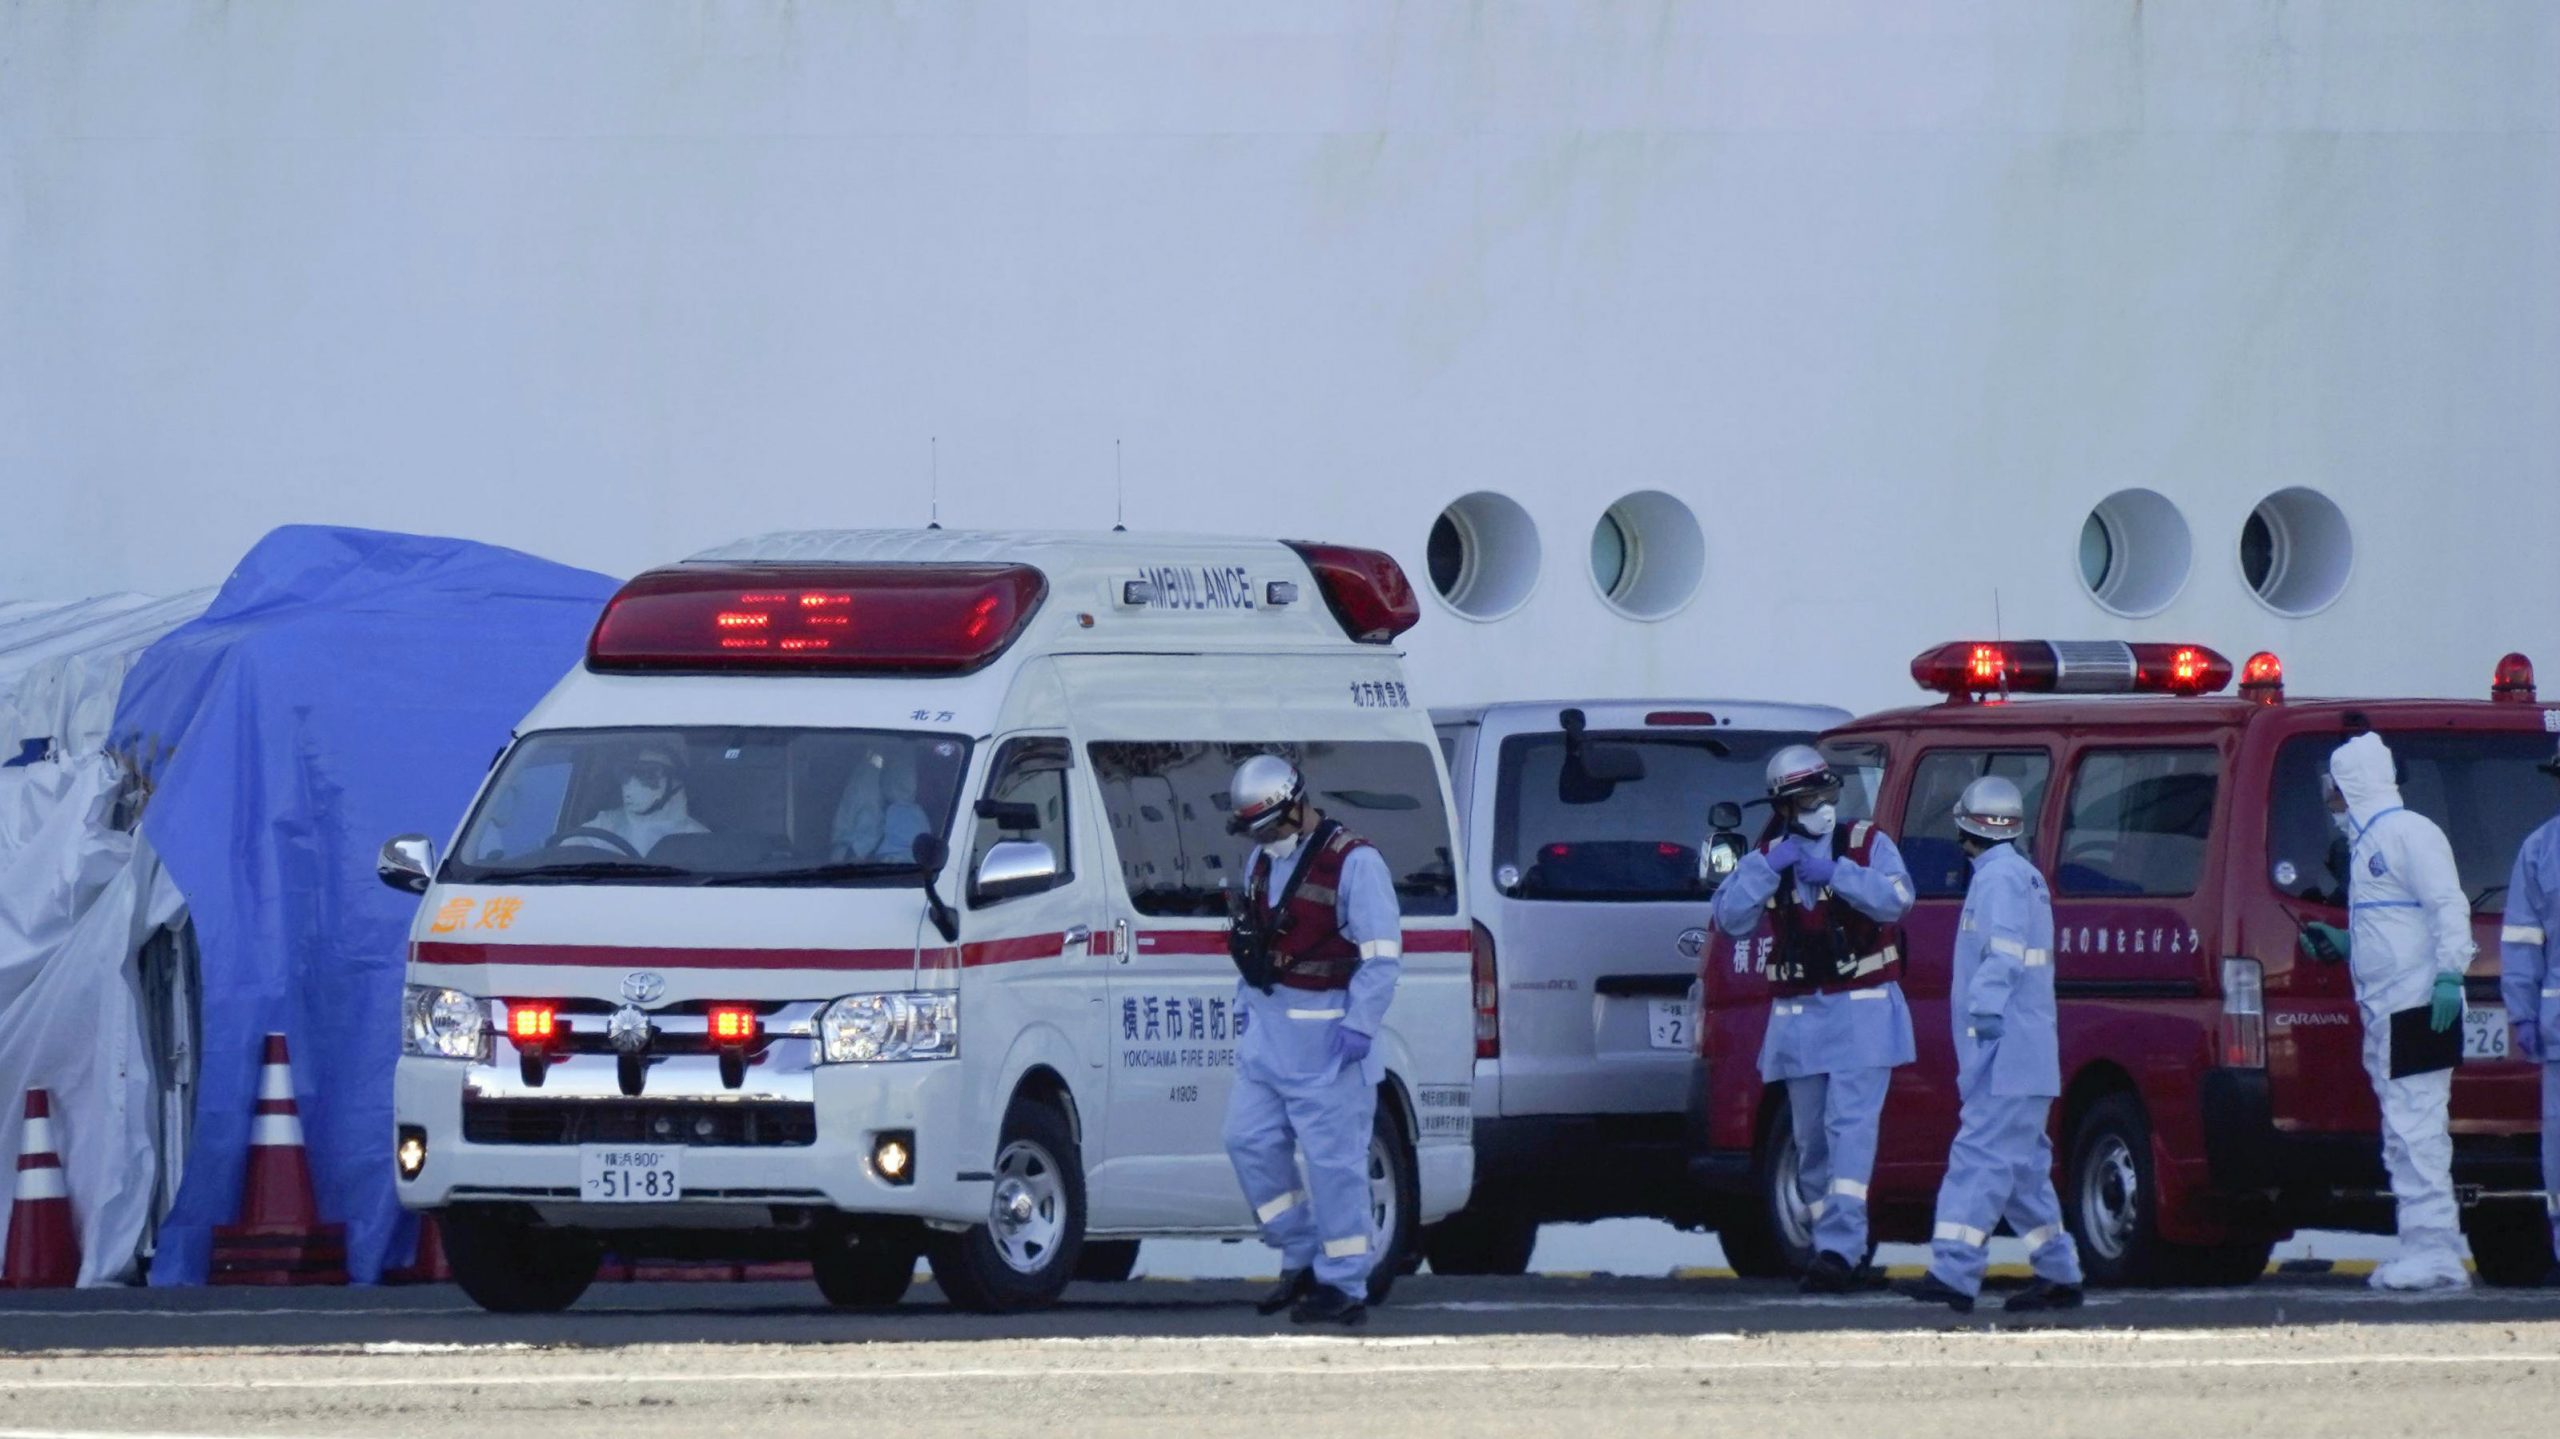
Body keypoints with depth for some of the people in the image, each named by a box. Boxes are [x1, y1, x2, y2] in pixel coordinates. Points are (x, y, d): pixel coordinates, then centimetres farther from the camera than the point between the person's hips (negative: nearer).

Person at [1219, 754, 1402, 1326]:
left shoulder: (1353, 862, -12)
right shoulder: (1262, 861, 14)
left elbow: (1382, 953, -14)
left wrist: (1359, 1026, -20)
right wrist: (1247, 1006, 16)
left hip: (1325, 1039, -9)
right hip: (1268, 1031, 9)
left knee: (1334, 1160, -5)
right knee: (1250, 1140, 7)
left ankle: (1344, 1287, 0)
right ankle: (1302, 1259, 19)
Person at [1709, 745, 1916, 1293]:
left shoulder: (1869, 845, 2)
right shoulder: (1765, 859, 10)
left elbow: (1894, 898, -14)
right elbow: (1731, 918, -2)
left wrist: (1834, 872, -19)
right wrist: (1768, 868, -13)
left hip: (1861, 1010, -4)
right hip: (1798, 1017, 4)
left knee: (1850, 1128, -15)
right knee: (1811, 1141, 5)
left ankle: (1839, 1247, -23)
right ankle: (1848, 1253, 12)